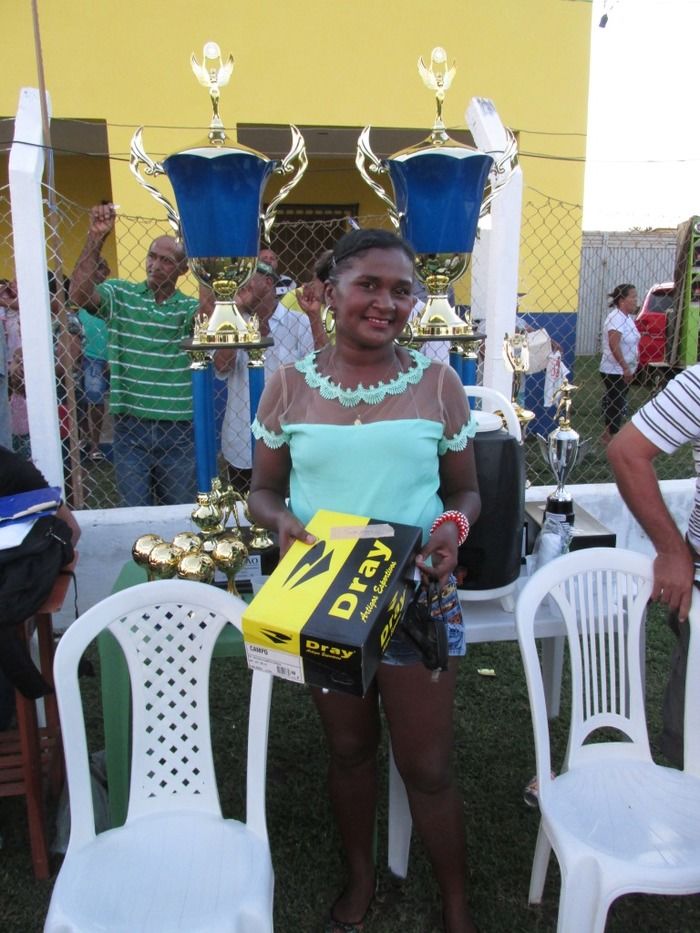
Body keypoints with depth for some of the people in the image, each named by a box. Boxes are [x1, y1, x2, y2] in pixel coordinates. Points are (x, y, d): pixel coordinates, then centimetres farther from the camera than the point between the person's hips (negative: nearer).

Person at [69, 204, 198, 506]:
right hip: (130, 426, 0)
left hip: (179, 429, 1)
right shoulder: (120, 294, 2)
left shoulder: (190, 308, 4)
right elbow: (79, 294, -15)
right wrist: (95, 238, -20)